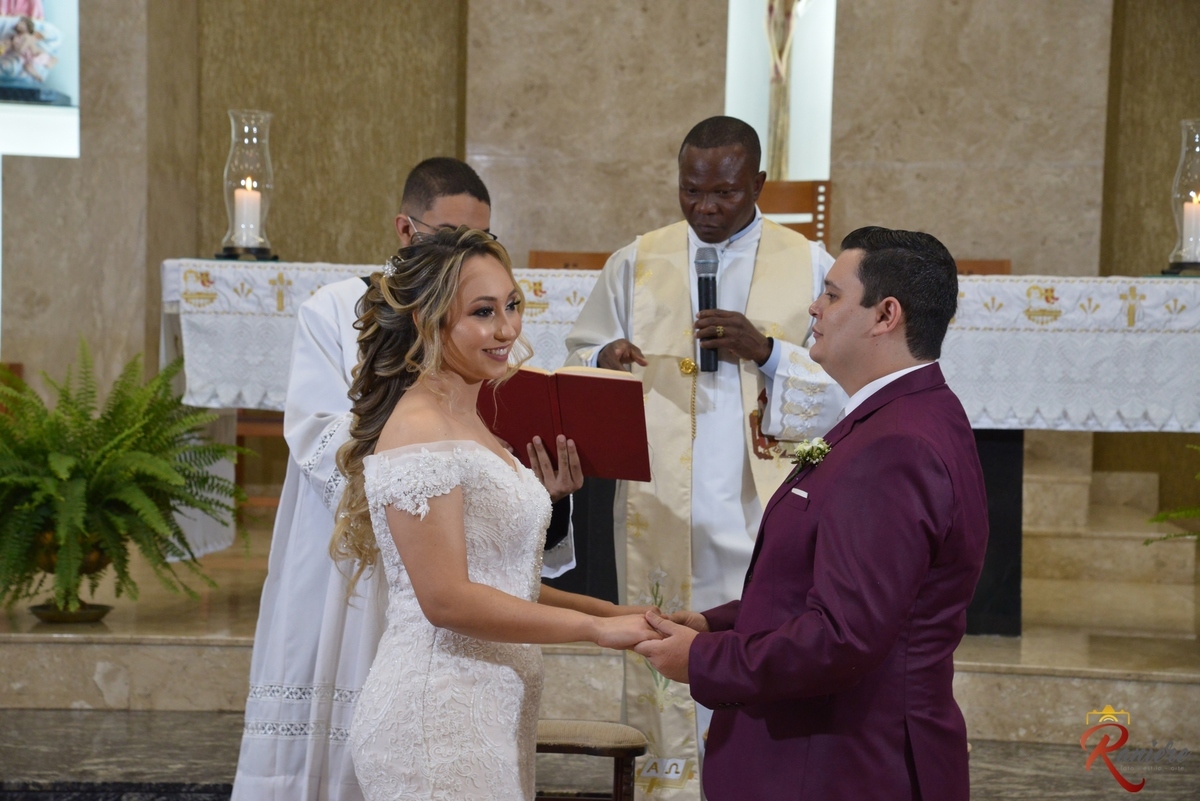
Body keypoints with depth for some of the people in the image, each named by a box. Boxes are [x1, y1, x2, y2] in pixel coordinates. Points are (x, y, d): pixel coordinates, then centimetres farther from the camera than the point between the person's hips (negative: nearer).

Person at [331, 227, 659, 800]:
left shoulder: (467, 421, 13)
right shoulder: (420, 433, -15)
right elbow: (445, 599, -20)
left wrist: (610, 610, 5)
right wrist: (595, 627, -16)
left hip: (493, 706, 9)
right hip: (439, 713, -9)